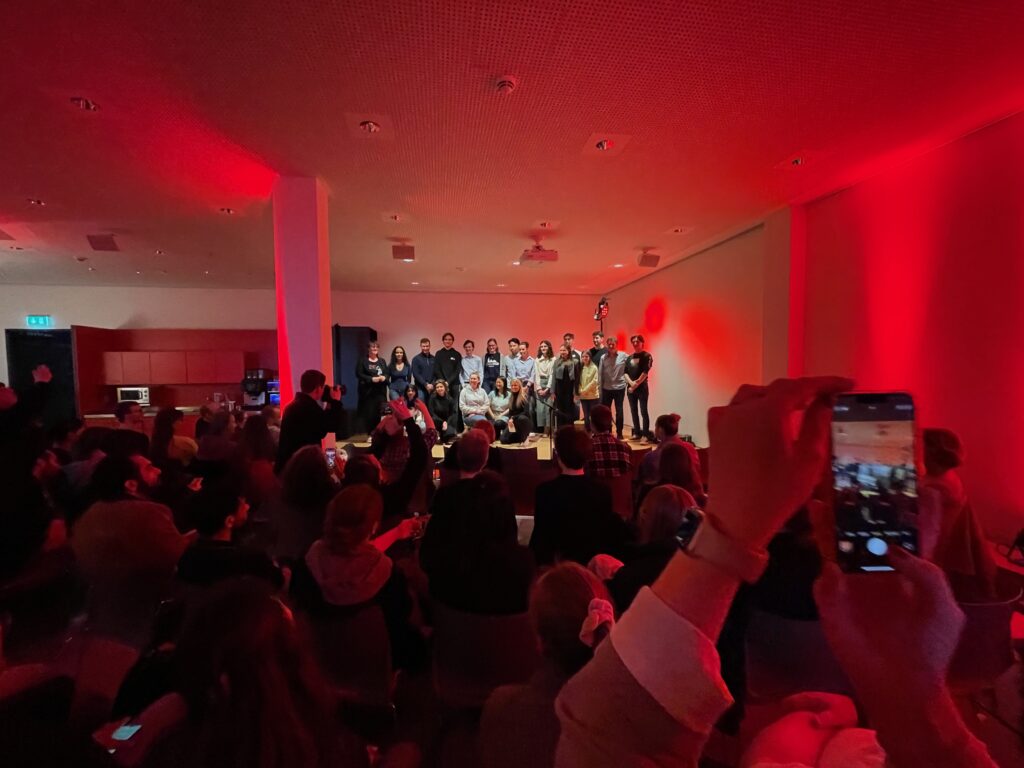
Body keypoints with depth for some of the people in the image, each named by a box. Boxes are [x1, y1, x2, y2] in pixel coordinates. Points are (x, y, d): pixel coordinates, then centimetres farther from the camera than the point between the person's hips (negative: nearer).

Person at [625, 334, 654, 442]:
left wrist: (636, 384, -13)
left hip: (642, 388, -6)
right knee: (633, 411, 9)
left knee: (643, 411, -7)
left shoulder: (646, 356, -3)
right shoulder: (630, 357, 13)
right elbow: (625, 372, 6)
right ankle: (637, 433, 19)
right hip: (630, 388, 6)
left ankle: (645, 435, -4)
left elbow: (645, 372, -12)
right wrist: (631, 383, -12)